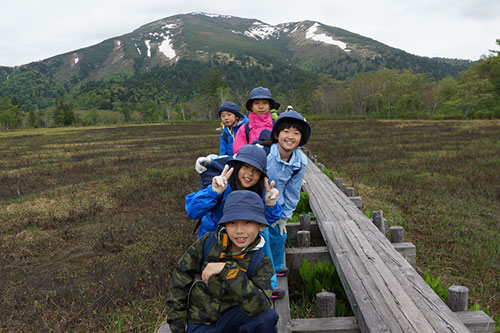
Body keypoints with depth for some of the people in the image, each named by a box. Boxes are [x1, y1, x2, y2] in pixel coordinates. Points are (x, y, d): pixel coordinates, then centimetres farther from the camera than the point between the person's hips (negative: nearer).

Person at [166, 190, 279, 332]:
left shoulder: (261, 262, -11)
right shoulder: (206, 243, -9)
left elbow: (259, 306, -27)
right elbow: (181, 276, -1)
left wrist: (229, 270, -34)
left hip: (230, 318, 1)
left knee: (268, 316, -26)